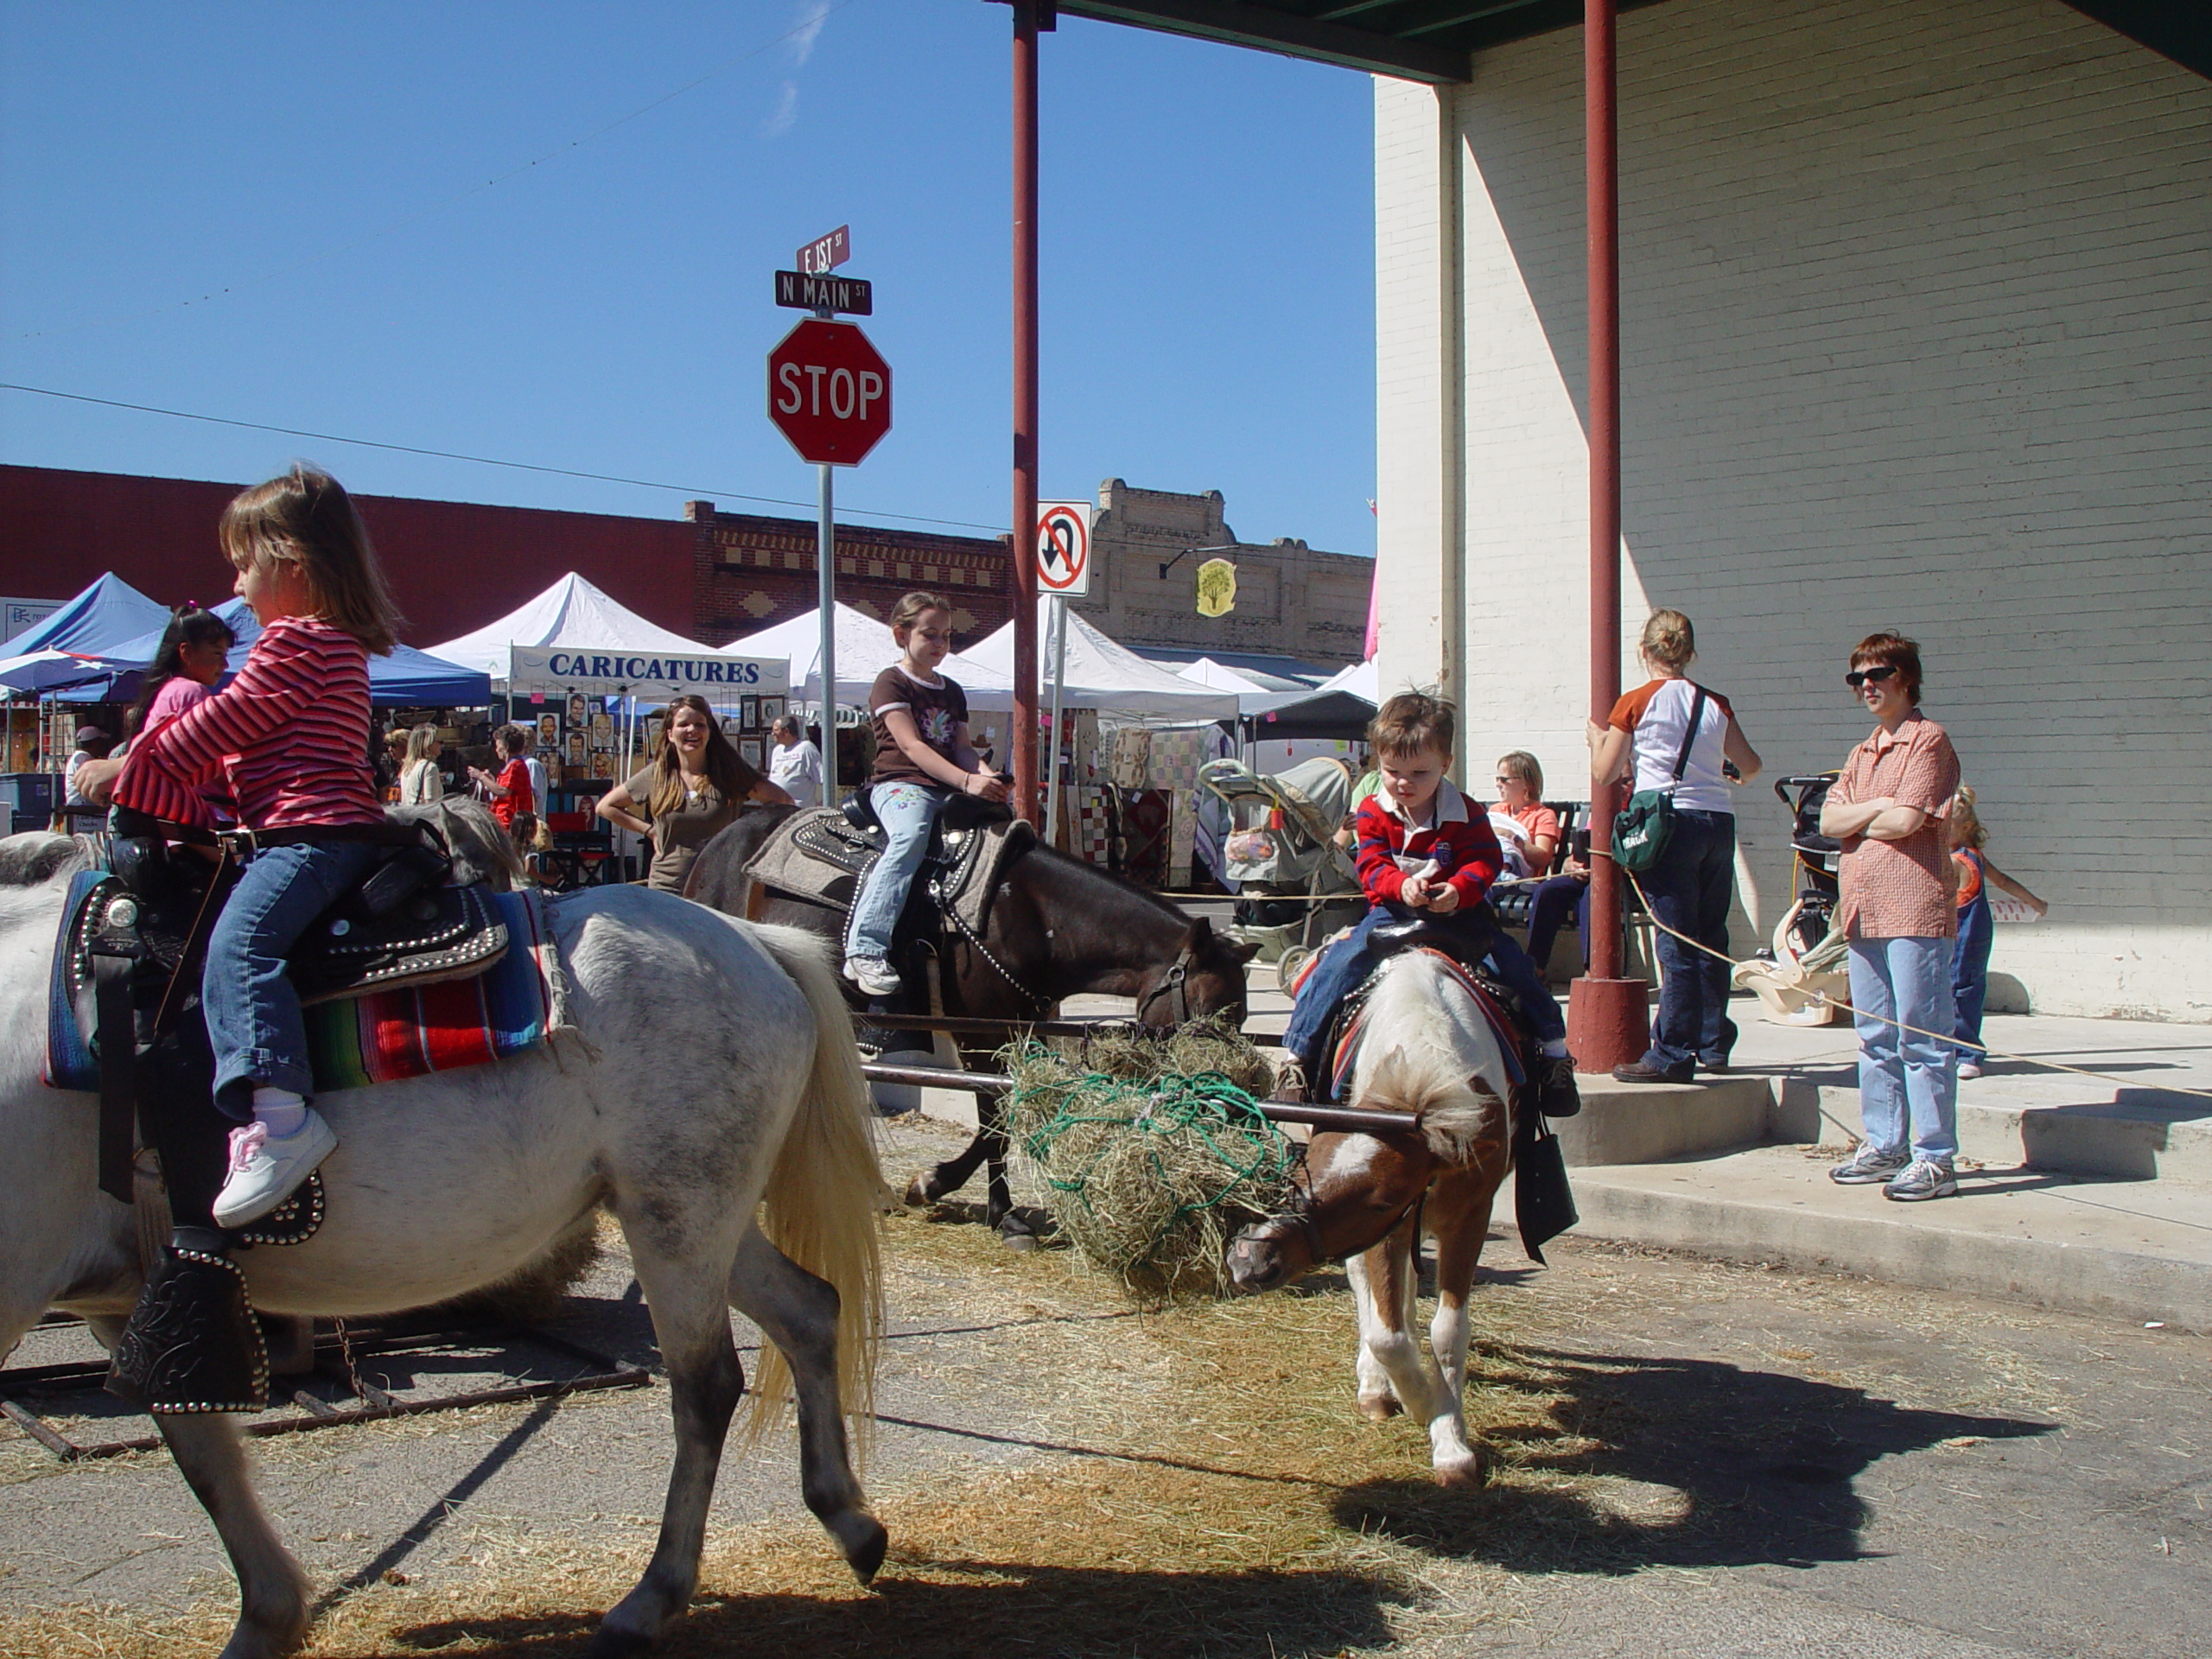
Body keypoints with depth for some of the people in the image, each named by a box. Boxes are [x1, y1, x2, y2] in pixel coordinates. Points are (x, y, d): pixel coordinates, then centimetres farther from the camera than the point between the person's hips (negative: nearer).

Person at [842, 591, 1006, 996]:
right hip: (899, 783, -8)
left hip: (948, 790, 8)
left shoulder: (952, 692, 23)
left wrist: (987, 776, -7)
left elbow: (962, 747, 17)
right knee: (912, 834, -37)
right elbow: (911, 745, -12)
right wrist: (967, 780, -23)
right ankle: (865, 951, -45)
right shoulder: (891, 683, 0)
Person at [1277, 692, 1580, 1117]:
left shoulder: (1464, 815, -3)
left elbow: (1486, 860, -10)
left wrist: (1459, 889, -33)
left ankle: (1555, 1054, 0)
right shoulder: (1373, 812, -1)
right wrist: (1402, 885, -31)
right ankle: (1298, 1055, -11)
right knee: (1341, 962, -21)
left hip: (1457, 913, 0)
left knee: (1513, 964, -16)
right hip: (1391, 911, 0)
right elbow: (1371, 867, -8)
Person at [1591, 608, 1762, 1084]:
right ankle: (1714, 1044, 23)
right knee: (1711, 939, 14)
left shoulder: (1636, 703, -3)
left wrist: (1597, 737, 22)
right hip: (1720, 822, 5)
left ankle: (1672, 1055, -4)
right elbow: (1750, 765, 21)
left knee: (1676, 945, -4)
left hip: (1670, 822, -4)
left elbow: (1603, 773, 2)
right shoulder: (1715, 704, 10)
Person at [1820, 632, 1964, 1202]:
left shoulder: (1928, 740, -3)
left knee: (1921, 1037, -7)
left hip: (1913, 906, -8)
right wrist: (1879, 807, -7)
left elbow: (1906, 820, -14)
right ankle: (1883, 1146, 19)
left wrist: (1856, 820, 2)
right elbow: (1830, 821, 8)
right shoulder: (1862, 754, 22)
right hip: (1862, 908, 8)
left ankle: (1935, 1159, -5)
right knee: (1875, 1037, 11)